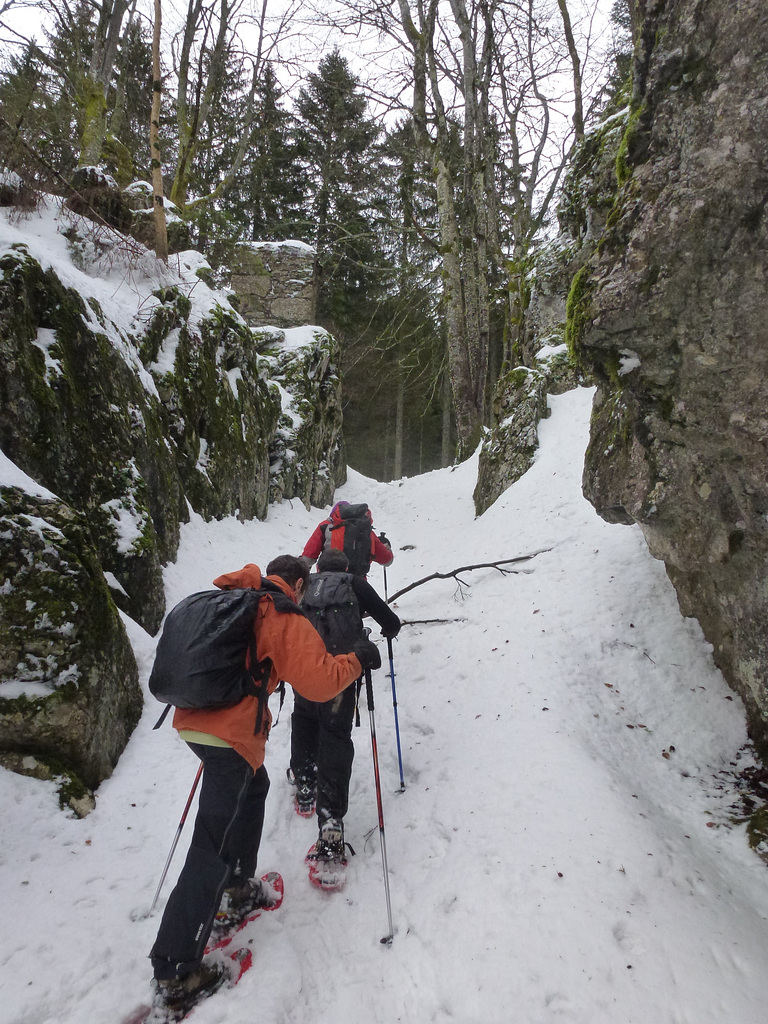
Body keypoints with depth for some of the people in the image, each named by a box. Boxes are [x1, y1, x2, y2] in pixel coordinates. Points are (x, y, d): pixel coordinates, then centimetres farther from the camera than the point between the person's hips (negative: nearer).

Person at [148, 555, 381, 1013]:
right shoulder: (286, 620, -11)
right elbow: (319, 681, -18)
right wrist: (357, 659, -3)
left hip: (194, 721, 9)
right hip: (231, 735, -9)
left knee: (254, 786, 30)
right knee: (212, 852, 2)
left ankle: (239, 891, 40)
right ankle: (175, 973, 13)